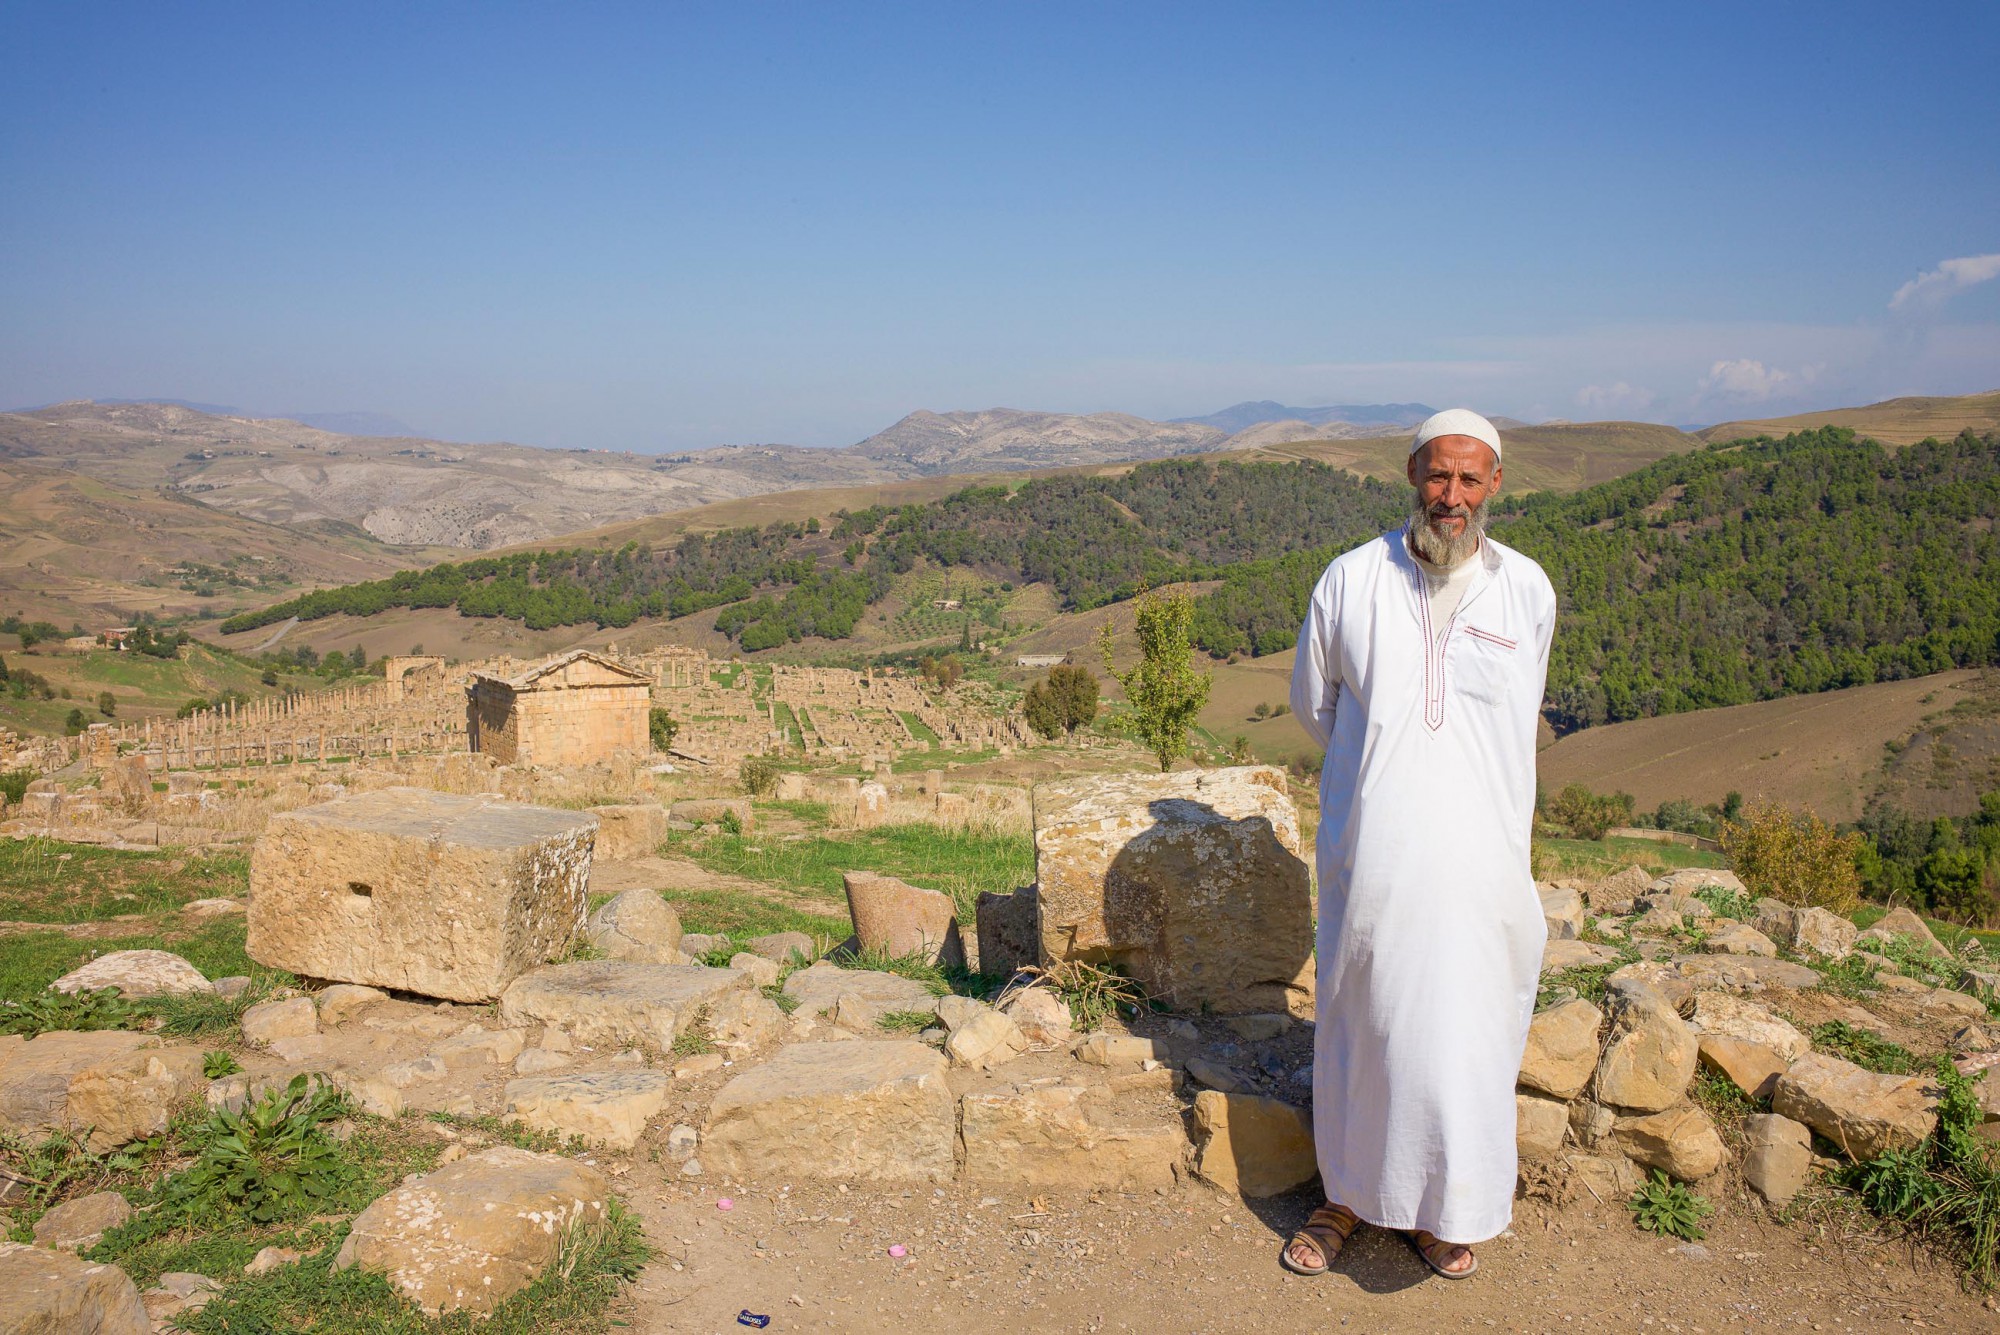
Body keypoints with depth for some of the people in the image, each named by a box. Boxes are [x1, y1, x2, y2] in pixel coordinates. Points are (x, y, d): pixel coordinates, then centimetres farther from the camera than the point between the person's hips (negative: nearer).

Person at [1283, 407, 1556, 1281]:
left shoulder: (1528, 591, 0)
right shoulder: (1350, 581, -4)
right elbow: (1313, 703, 11)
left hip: (1476, 862, 1)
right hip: (1370, 856, -1)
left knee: (1463, 1040, 9)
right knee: (1358, 1030, 11)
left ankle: (1443, 1208, 31)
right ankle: (1348, 1192, 32)